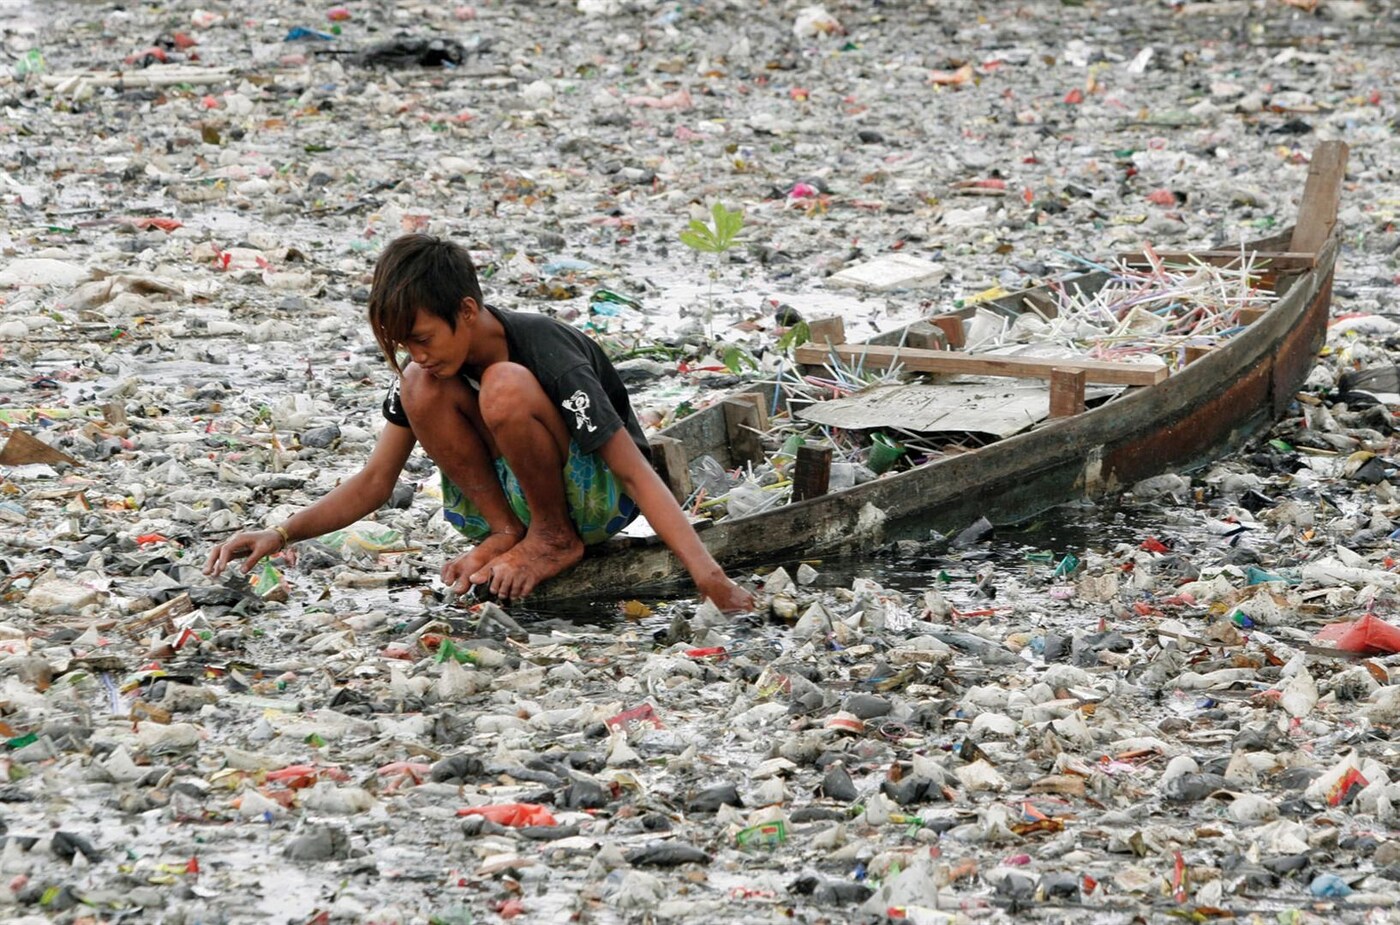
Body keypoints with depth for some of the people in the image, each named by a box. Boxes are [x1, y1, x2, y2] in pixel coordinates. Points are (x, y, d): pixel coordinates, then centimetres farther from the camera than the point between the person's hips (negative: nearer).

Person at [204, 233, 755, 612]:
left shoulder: (550, 357, -27)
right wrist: (281, 535, -17)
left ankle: (556, 539, -14)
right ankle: (507, 531, -10)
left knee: (505, 386, -33)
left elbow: (637, 473, -28)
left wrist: (711, 580, -37)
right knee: (420, 388, -19)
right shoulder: (427, 363, -9)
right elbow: (374, 483, -2)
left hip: (596, 499, -6)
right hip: (510, 492, 6)